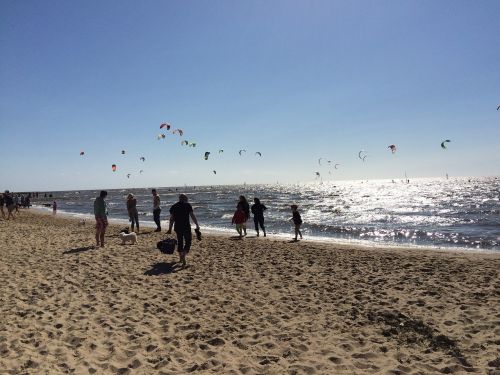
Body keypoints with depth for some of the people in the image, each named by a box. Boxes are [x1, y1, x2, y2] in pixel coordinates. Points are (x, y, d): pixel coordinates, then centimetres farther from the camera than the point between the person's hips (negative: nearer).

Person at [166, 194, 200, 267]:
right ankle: (183, 257, -16)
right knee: (188, 242, 4)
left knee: (180, 242, 18)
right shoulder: (187, 205, -4)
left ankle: (181, 258, 30)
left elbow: (171, 219, 7)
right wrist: (197, 225, 0)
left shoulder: (173, 207, 7)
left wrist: (170, 229, 12)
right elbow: (192, 216, -7)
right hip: (186, 227, -4)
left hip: (177, 227, 4)